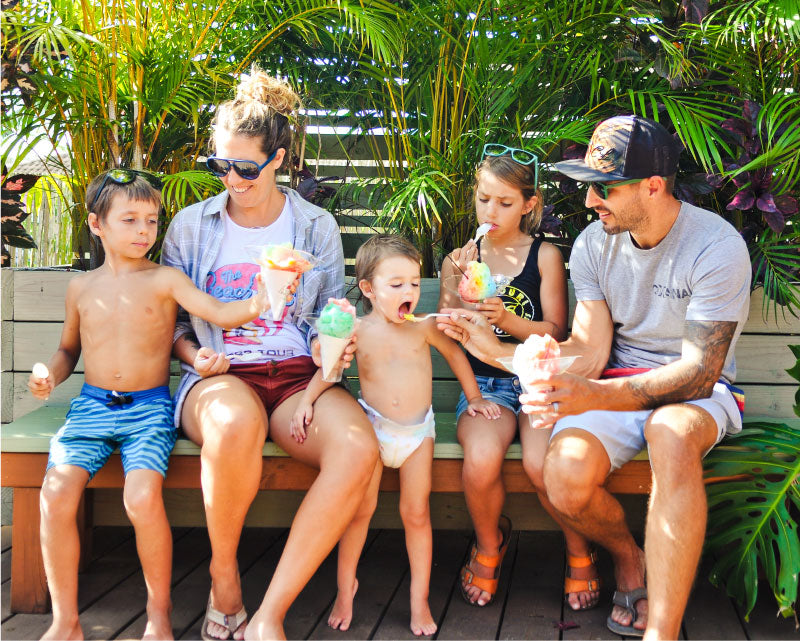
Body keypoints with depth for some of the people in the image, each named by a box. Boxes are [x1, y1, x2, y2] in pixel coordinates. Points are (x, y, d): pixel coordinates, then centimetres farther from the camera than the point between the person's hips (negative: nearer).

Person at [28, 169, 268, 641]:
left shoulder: (164, 280, 2)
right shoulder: (82, 287, 12)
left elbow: (219, 313, -12)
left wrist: (261, 302, -30)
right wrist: (50, 373, 5)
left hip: (149, 409, -3)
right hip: (92, 406, 3)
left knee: (142, 497, -27)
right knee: (56, 493, -20)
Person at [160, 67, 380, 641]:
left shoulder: (317, 227, 11)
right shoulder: (191, 226, 10)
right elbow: (170, 319, 16)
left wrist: (328, 346, -6)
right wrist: (195, 354, -5)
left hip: (297, 375, 1)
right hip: (220, 377, -1)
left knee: (359, 448, -34)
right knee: (236, 420, -42)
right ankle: (224, 577, -14)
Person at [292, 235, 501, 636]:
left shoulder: (423, 327, -3)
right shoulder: (357, 331, -6)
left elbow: (454, 353, 13)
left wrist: (474, 397, 15)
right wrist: (307, 400, -10)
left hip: (417, 431, 1)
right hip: (372, 428, -1)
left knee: (416, 513, 2)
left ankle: (420, 599, 14)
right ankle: (345, 592, 13)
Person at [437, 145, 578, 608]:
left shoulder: (545, 256, 4)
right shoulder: (460, 260, 10)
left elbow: (556, 332, 0)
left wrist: (508, 320, -17)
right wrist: (456, 289, -11)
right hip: (485, 383, 1)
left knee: (542, 462, -31)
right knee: (481, 458, -31)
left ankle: (579, 550, 1)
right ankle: (489, 542, 3)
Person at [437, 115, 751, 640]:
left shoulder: (717, 247, -16)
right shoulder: (593, 244, 0)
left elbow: (699, 372, -22)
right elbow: (589, 353, -2)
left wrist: (595, 396, -36)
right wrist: (499, 352, -16)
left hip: (699, 390, -3)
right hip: (620, 384, 4)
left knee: (671, 433, -41)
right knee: (564, 478, -28)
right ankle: (628, 557, 8)